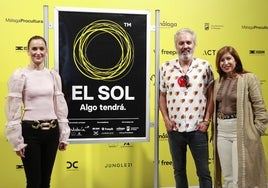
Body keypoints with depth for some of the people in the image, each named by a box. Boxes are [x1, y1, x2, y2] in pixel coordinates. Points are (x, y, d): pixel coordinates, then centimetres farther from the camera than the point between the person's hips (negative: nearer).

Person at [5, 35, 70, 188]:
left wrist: (64, 135, 7)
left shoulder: (53, 75, 6)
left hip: (51, 131, 4)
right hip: (30, 131, -4)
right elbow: (13, 109, -7)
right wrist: (17, 141, -9)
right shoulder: (20, 75, -6)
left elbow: (60, 106, 9)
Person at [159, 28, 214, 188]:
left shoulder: (205, 66, -1)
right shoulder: (166, 67, 3)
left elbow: (211, 95, 1)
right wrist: (166, 119, -1)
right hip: (175, 128, 2)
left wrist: (207, 120, -5)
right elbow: (162, 96, 7)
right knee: (179, 170, 16)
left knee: (204, 172, 8)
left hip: (198, 129, -2)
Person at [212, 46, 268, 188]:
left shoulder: (249, 78, -5)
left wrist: (257, 131, -12)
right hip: (221, 132, 5)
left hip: (242, 132, -5)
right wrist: (214, 131, 10)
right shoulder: (217, 82, 10)